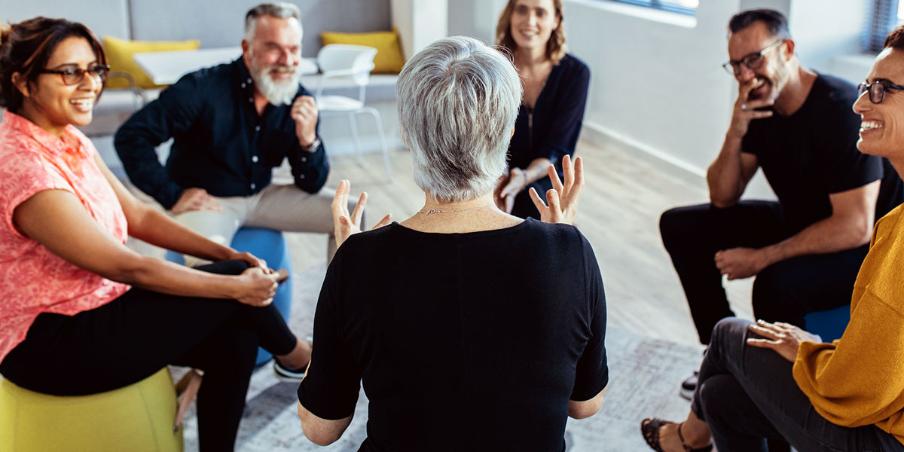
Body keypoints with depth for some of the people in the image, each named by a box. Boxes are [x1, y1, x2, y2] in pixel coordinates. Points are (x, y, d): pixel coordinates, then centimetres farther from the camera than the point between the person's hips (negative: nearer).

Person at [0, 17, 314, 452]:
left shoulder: (69, 139, 2)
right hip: (48, 344, -8)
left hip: (92, 307, 8)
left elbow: (139, 216, 9)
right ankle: (293, 355, 18)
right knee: (231, 291, -11)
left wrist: (226, 254, -2)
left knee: (234, 335, -6)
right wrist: (235, 283, -18)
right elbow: (128, 268, -25)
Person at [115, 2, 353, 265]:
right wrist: (172, 195, -19)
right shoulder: (203, 89, -20)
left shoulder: (299, 101, -6)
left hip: (260, 196, 6)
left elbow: (311, 186, -3)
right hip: (207, 201, -5)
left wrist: (308, 140, -22)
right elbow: (130, 136, -19)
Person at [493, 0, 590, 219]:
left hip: (546, 177, 0)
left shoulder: (575, 73, -9)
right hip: (493, 176, 0)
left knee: (530, 197, -32)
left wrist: (525, 177, -31)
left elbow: (555, 148, -10)